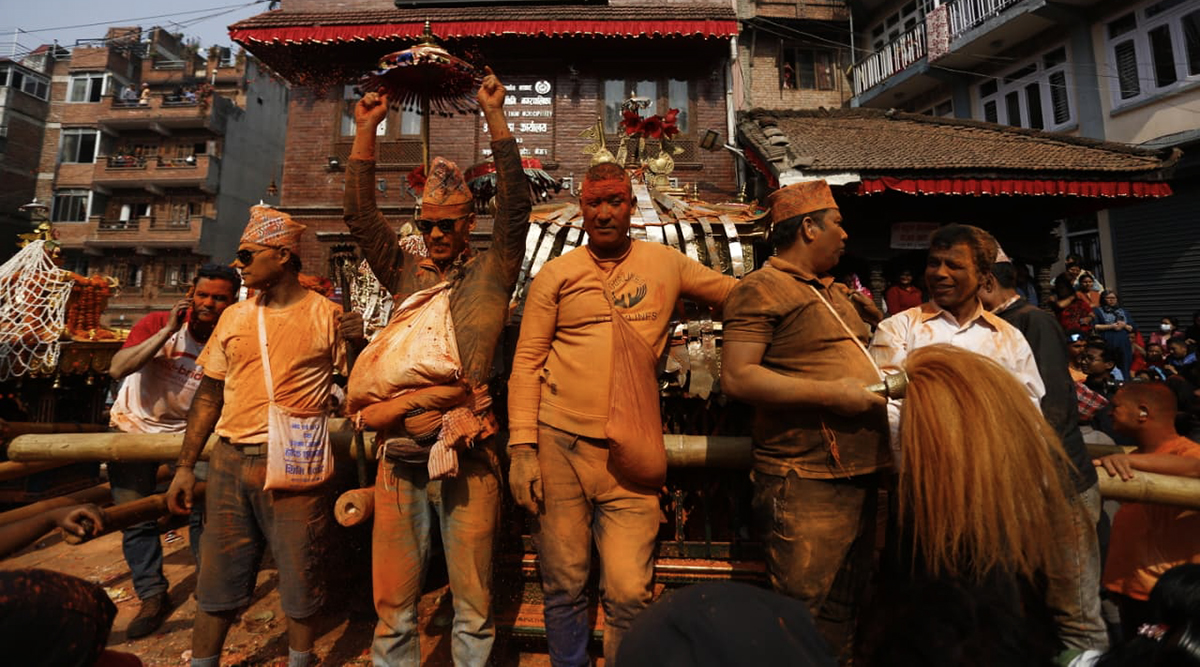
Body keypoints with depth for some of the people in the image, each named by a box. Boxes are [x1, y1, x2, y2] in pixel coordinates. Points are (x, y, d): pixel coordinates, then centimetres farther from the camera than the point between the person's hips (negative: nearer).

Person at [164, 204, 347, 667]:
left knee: (300, 580, 9)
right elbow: (209, 395, 13)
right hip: (229, 464, 4)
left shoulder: (326, 315, -4)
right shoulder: (234, 317, 10)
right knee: (217, 581, 15)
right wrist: (185, 467, 10)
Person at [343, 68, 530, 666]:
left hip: (467, 452, -3)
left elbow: (515, 207, -5)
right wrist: (366, 131, 5)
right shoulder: (407, 274, 13)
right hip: (401, 453, 3)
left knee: (473, 604, 10)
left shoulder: (490, 273, 5)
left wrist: (496, 118, -5)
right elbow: (361, 216, 9)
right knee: (393, 603, 13)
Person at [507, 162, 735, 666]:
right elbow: (526, 361, 1)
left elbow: (740, 294, 19)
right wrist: (521, 447, -5)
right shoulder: (556, 273, 4)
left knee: (629, 594, 0)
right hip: (558, 444, 0)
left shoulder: (665, 263, 7)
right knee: (564, 587, 13)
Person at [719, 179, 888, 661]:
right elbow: (737, 377, -22)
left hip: (859, 473, 10)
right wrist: (831, 394, -22)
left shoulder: (832, 291, 18)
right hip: (806, 483, -9)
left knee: (844, 611, 23)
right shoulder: (762, 289, -12)